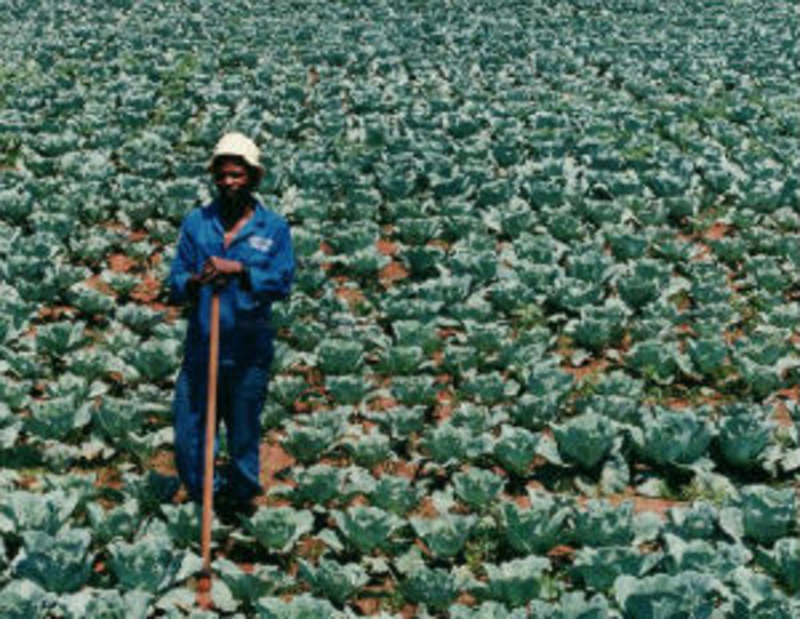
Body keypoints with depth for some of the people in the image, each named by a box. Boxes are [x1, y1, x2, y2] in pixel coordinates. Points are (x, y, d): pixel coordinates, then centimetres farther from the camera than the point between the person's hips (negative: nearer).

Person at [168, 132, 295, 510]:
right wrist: (194, 281, -18)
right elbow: (176, 284, 4)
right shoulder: (196, 223, 6)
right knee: (188, 438, 4)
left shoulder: (273, 228, 1)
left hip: (248, 352, -2)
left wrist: (239, 270, -20)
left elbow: (283, 282, -10)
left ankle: (243, 496, 33)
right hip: (201, 349, 2)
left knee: (244, 433, 11)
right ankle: (207, 494, 28)